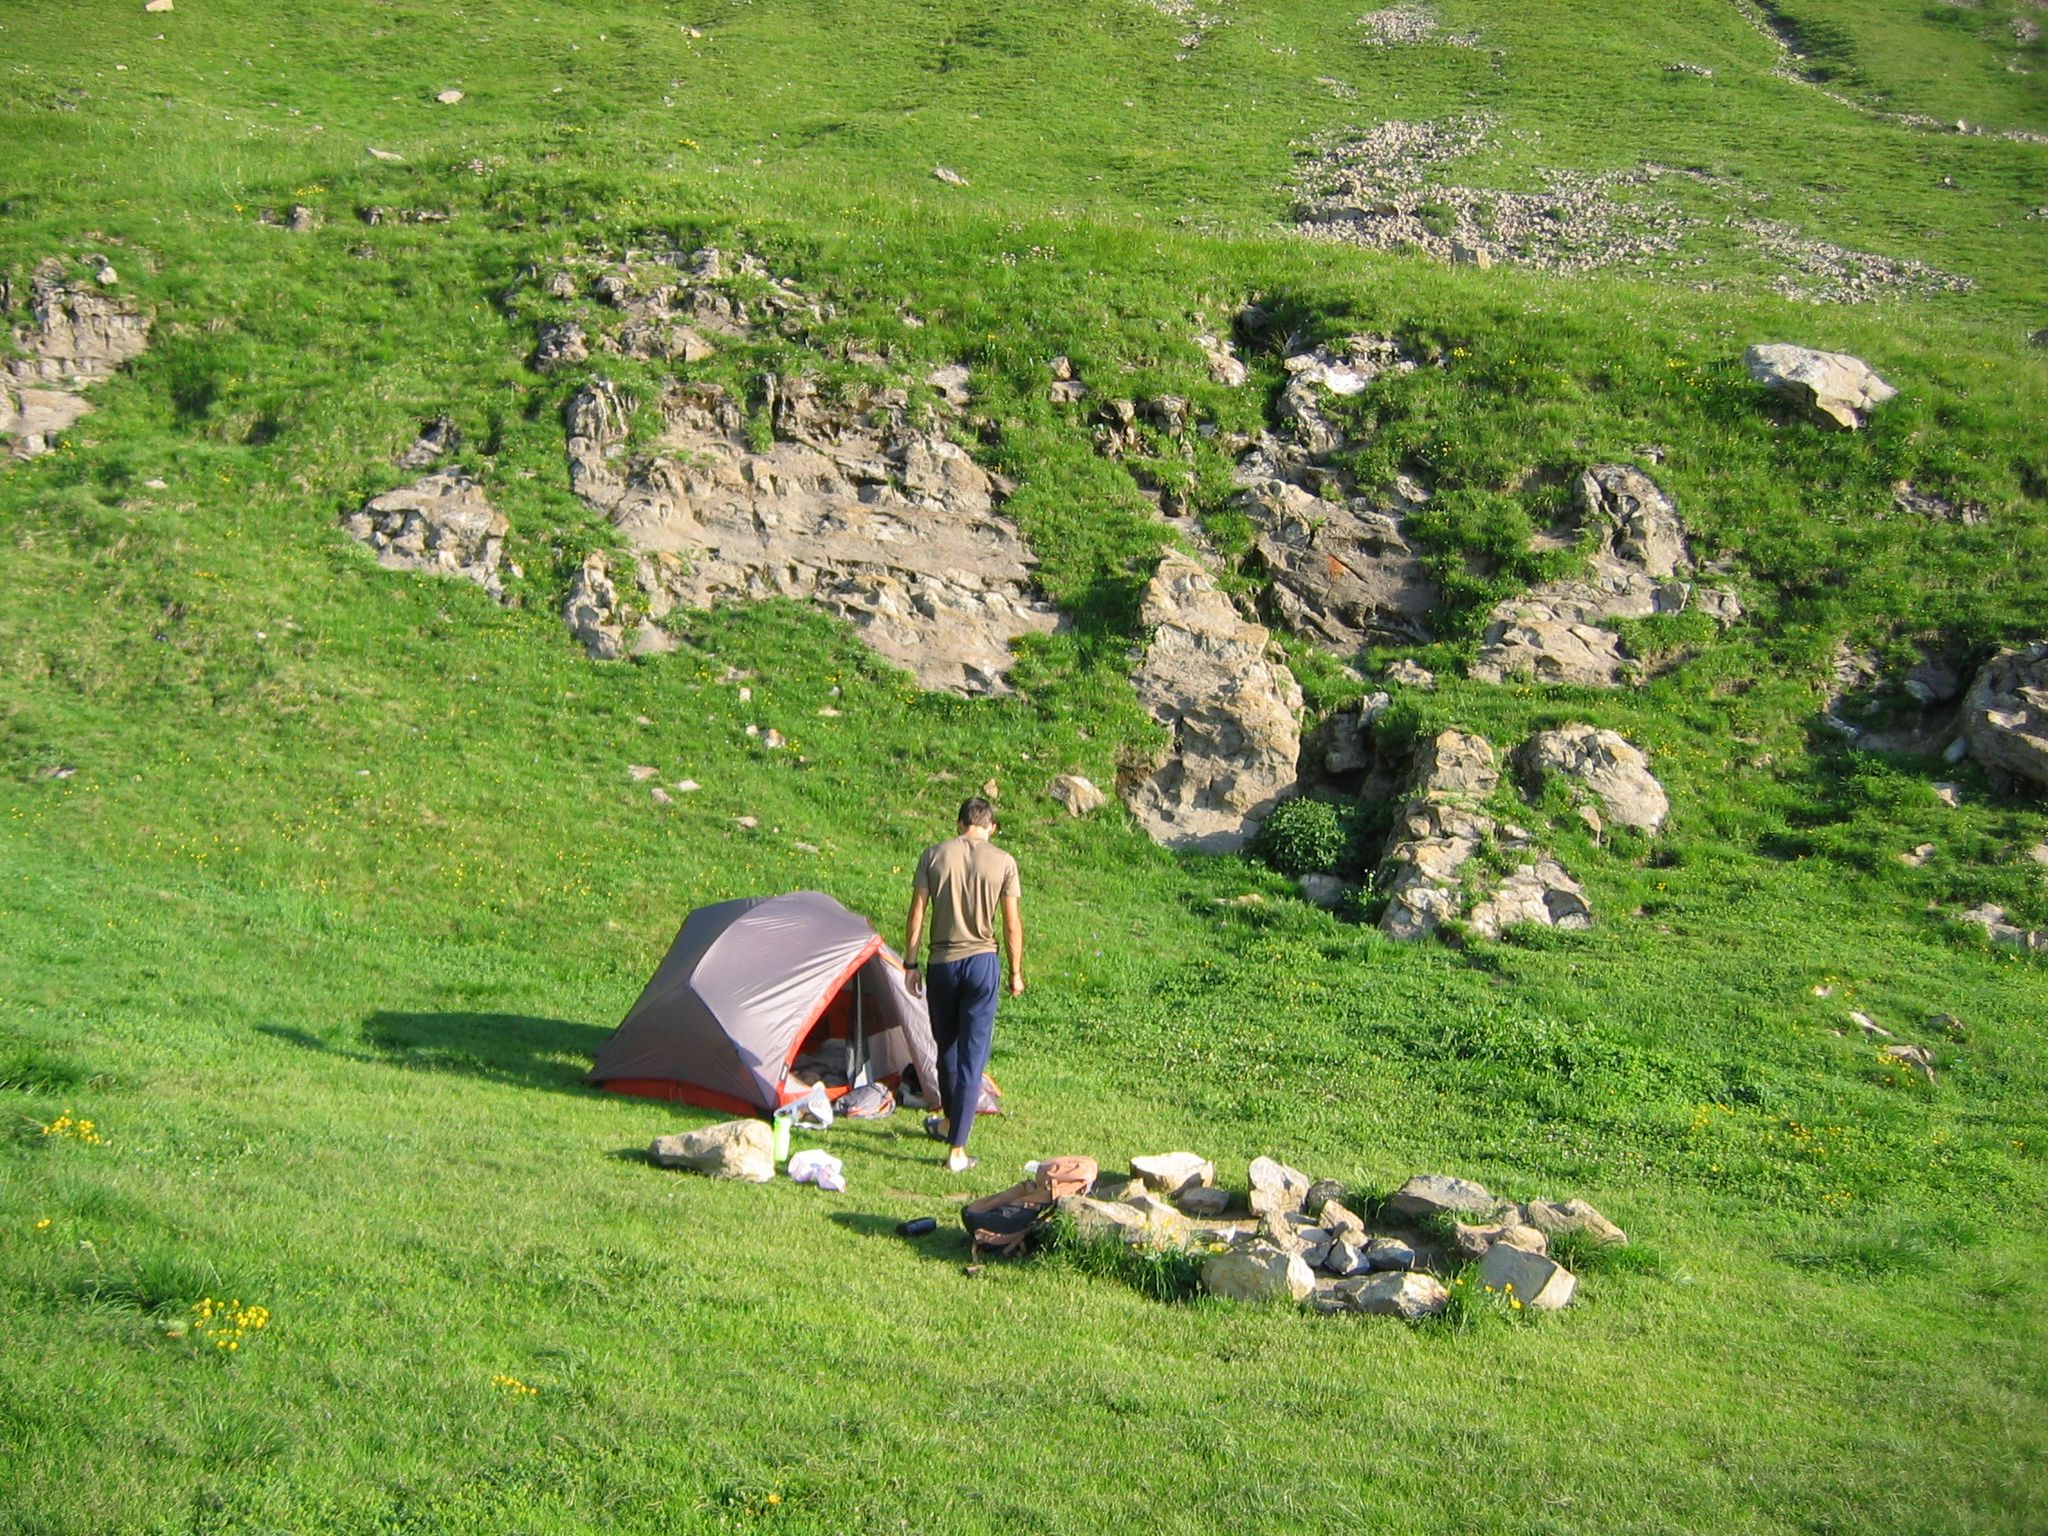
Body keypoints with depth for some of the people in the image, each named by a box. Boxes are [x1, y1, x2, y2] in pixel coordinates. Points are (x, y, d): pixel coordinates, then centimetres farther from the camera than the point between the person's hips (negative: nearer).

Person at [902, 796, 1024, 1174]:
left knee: (946, 1047, 21)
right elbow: (1012, 924, -1)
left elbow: (917, 914, -1)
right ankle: (956, 1150, -1)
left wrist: (910, 963, 7)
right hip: (982, 962, -1)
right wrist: (1015, 972, 10)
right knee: (973, 1056, 1)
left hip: (942, 963, 2)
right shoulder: (1003, 862, -4)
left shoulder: (934, 855, -1)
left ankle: (949, 1121, 42)